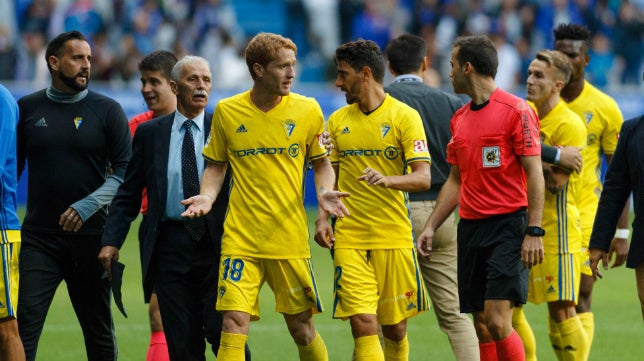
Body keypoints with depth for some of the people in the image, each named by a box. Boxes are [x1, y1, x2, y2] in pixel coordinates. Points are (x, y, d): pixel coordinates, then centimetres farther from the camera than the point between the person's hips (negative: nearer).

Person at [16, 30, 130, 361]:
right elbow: (12, 168, 13)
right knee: (24, 322, -11)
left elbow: (125, 172, -4)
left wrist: (89, 205, -18)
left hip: (90, 235, 0)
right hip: (38, 237, 0)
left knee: (99, 329, 8)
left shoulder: (107, 110, 2)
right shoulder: (27, 108, 7)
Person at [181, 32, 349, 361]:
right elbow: (216, 165, 11)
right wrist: (207, 196, -7)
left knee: (302, 329, 7)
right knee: (234, 324, -12)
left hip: (291, 240, 1)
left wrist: (324, 192, -8)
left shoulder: (307, 110, 0)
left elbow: (321, 162, 11)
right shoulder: (227, 111, 0)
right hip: (240, 238, -1)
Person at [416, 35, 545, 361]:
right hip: (470, 226, 7)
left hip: (508, 224, -7)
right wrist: (431, 227, 13)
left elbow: (535, 174, -9)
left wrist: (534, 232, -16)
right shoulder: (459, 119, 15)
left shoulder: (516, 110, -7)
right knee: (482, 327, 5)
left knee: (497, 321, -15)